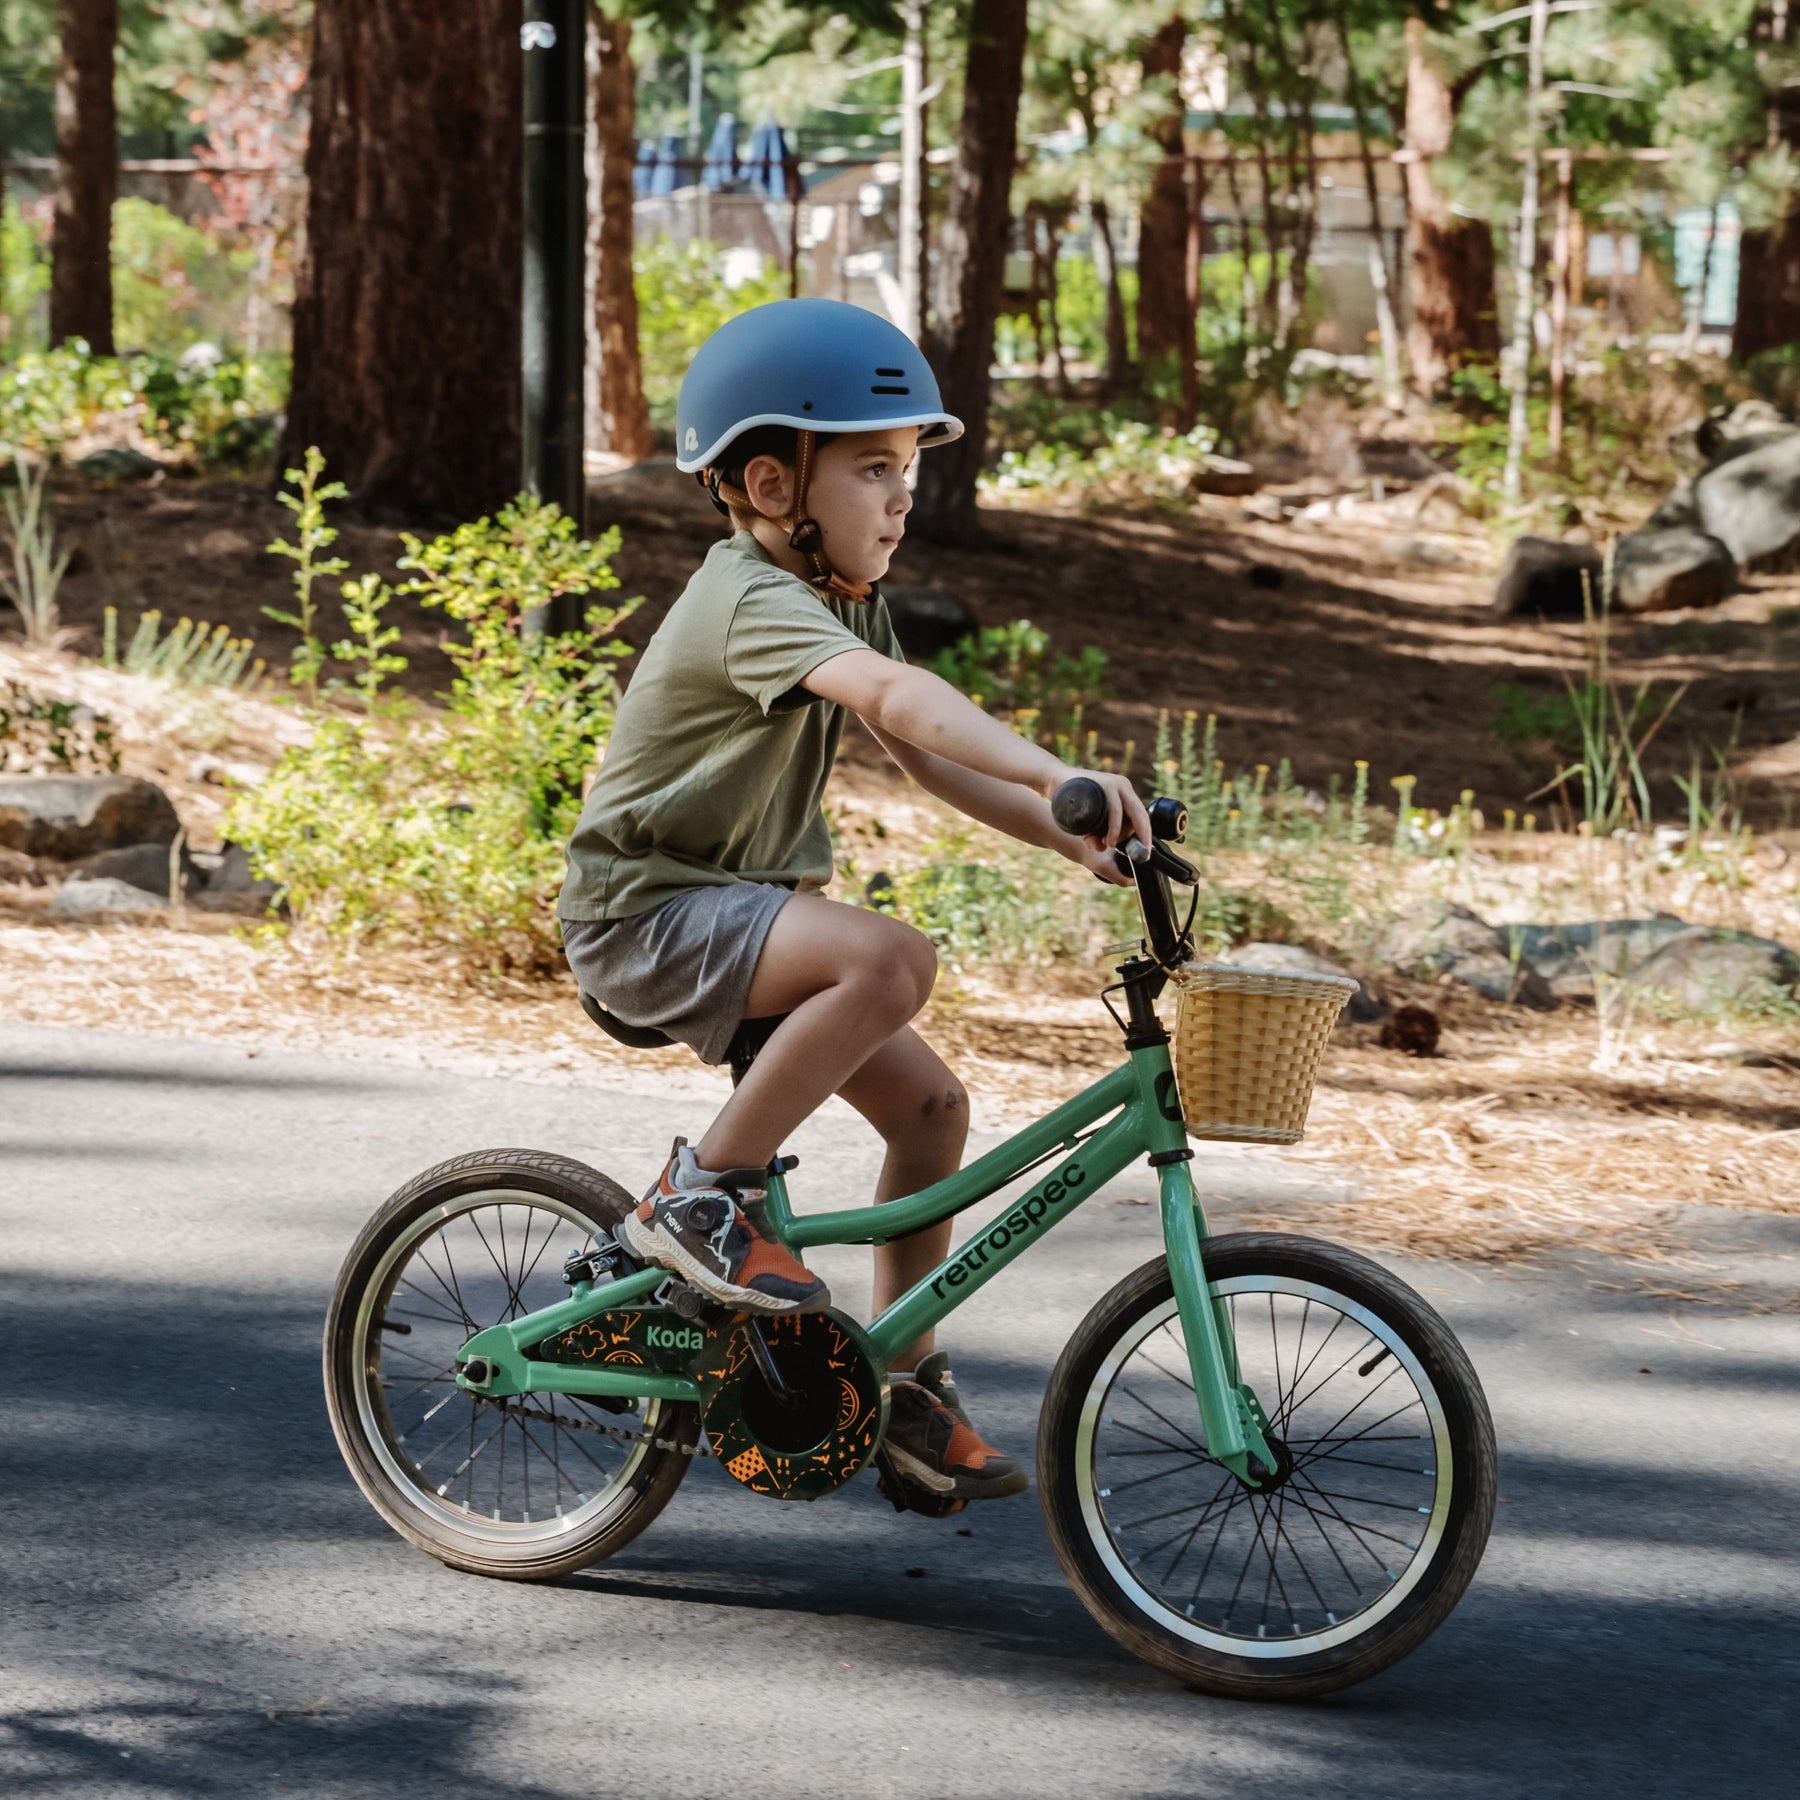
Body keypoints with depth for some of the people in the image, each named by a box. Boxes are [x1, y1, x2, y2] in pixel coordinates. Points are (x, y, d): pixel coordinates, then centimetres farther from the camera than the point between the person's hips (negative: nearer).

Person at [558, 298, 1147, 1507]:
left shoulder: (844, 599, 9)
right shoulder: (755, 603, -24)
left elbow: (925, 754, 8)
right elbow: (896, 697, -41)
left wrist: (1070, 841, -4)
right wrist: (1056, 775, -53)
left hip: (741, 903, 10)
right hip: (646, 912, -10)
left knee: (930, 1100, 3)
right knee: (893, 959, -32)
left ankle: (904, 1386, 16)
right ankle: (704, 1196, -19)